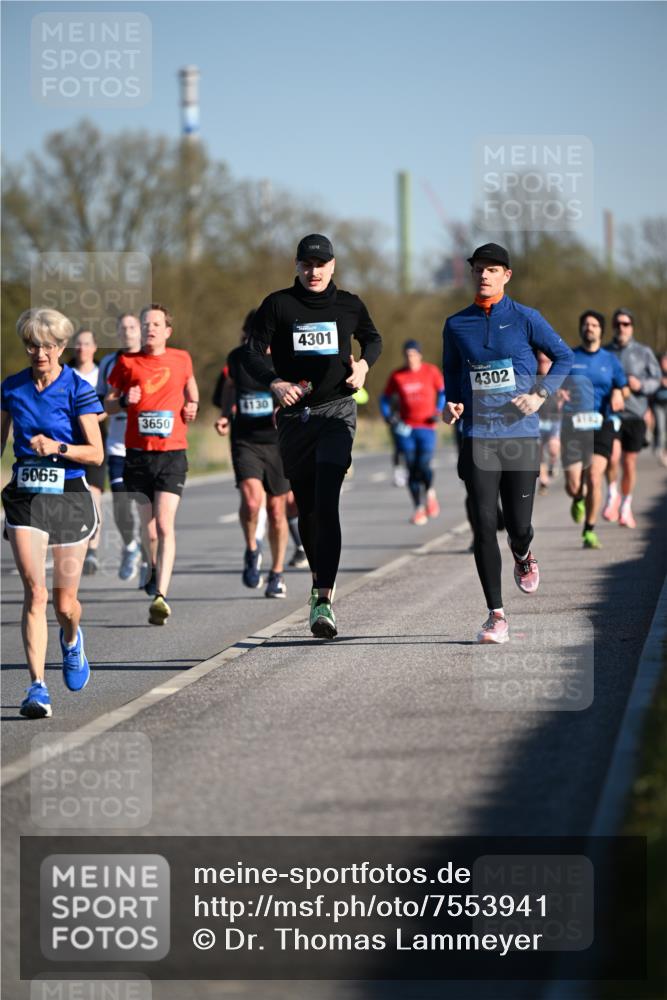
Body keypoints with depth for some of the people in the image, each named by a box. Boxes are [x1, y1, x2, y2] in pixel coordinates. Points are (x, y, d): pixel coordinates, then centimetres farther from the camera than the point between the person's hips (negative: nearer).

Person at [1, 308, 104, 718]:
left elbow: (96, 453, -9)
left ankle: (72, 638, 45)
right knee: (35, 592, -16)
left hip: (70, 496, -1)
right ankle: (38, 687, -18)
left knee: (64, 603, 7)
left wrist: (57, 447, -24)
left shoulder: (78, 389, -5)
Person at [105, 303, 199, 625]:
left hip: (172, 453, -1)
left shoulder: (181, 360, 7)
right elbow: (107, 403, 10)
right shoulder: (127, 363, 4)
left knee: (165, 524, -14)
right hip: (137, 453, 1)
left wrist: (192, 404, 9)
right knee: (147, 523, 10)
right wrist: (123, 401, -11)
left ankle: (161, 596, -22)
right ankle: (155, 568, 41)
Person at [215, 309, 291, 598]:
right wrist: (225, 415, 6)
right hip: (245, 441, 0)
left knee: (276, 510, 7)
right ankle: (251, 551, 5)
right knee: (251, 500, -23)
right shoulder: (237, 358, 0)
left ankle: (277, 575, 24)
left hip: (278, 443, 0)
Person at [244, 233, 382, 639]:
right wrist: (275, 382, -18)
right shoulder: (278, 304, 4)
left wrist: (363, 363, 5)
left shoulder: (349, 305, 8)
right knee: (306, 507, 9)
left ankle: (324, 600, -24)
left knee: (327, 503, -17)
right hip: (294, 414, 2)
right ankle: (321, 580, 30)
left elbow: (373, 338, 26)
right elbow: (254, 352, 0)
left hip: (337, 411, -2)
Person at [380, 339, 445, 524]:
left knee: (424, 466, -13)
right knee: (412, 469, -2)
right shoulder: (397, 376, 3)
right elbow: (385, 399, 12)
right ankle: (419, 508, 7)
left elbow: (443, 391, 13)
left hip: (427, 427, -1)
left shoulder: (431, 372, 0)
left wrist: (438, 411, 0)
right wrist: (389, 417, -3)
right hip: (407, 428, 1)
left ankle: (430, 492, 19)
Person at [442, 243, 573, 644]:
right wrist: (452, 402, 3)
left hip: (521, 435, -1)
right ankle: (496, 616, -5)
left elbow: (564, 356, 7)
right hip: (478, 437, 1)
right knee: (484, 525, -8)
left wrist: (541, 394, -6)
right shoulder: (457, 325, 7)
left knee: (518, 525, 1)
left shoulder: (525, 319, 0)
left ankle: (523, 557, 40)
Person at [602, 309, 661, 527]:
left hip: (634, 413, 1)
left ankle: (626, 507, 24)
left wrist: (641, 385, -13)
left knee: (629, 464, 6)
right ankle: (612, 495, 2)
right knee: (613, 455, -22)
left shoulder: (644, 353, 6)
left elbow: (656, 380, 6)